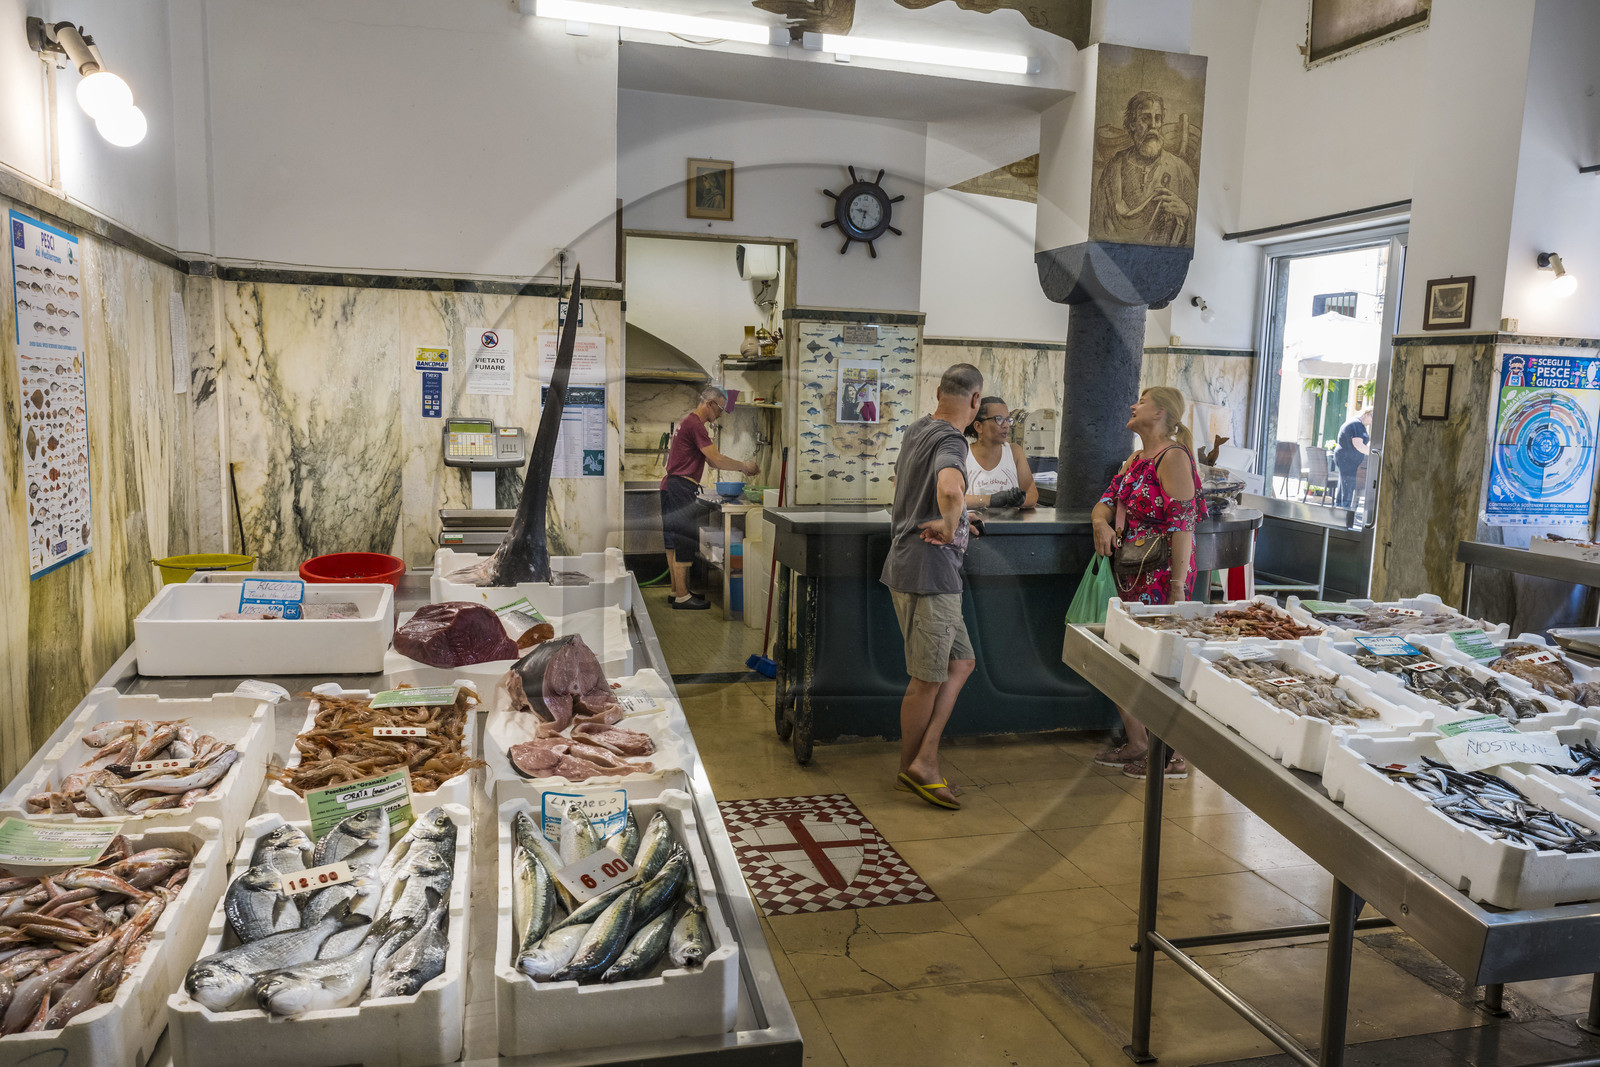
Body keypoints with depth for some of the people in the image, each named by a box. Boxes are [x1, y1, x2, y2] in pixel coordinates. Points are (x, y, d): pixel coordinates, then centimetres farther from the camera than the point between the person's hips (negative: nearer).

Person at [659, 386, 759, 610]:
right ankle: (682, 596, -5)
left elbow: (711, 462, 21)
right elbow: (717, 460, -18)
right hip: (680, 488, -11)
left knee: (674, 541, 12)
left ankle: (676, 591, 19)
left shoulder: (689, 422, 20)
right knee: (684, 541, -8)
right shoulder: (695, 424, -13)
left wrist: (742, 468, 14)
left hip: (671, 486, 11)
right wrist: (745, 466, -5)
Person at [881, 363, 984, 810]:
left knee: (961, 663, 15)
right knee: (928, 679, 3)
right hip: (930, 571, -10)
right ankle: (912, 767, 16)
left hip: (907, 564, 10)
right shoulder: (950, 441, -17)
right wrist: (949, 525, -22)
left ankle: (923, 762, 14)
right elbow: (950, 490, -41)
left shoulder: (917, 430, 13)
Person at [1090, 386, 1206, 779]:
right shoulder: (1136, 459, 17)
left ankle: (1173, 756, 9)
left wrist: (1178, 585, -21)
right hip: (1129, 575, 9)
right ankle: (1136, 743, 25)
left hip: (1160, 576, -9)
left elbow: (1183, 524, -17)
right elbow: (1107, 500, 17)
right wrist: (1101, 522, -8)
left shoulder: (1173, 457, -12)